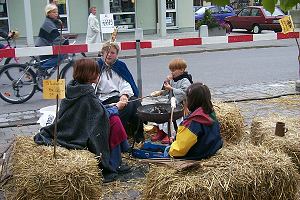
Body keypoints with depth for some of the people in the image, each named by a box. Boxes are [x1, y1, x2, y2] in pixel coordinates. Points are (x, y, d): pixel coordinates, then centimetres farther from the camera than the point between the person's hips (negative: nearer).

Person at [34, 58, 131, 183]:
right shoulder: (87, 94, -22)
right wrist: (116, 107, 1)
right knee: (114, 120, -3)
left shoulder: (71, 88, 3)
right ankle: (112, 166, 4)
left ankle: (116, 164, 16)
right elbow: (103, 115, -16)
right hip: (82, 139, -9)